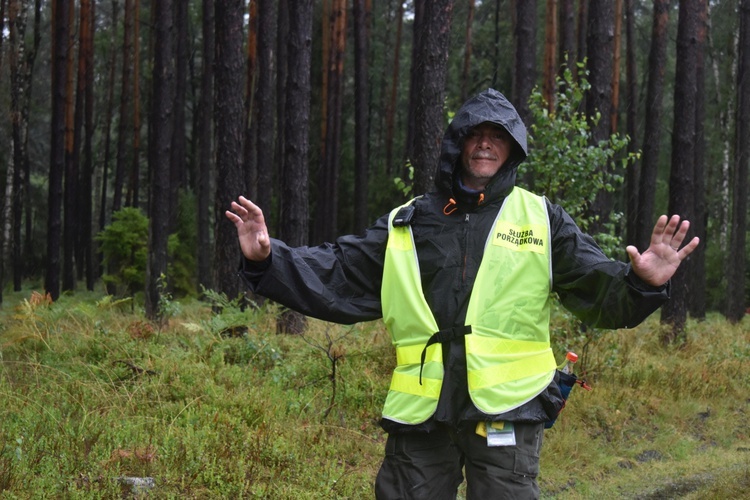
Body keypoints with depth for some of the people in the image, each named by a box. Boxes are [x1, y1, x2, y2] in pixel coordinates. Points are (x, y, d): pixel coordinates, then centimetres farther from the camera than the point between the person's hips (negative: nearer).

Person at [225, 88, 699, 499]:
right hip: (420, 417, 2)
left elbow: (602, 291, 3)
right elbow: (335, 277, 10)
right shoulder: (407, 225, 12)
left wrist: (643, 284, -18)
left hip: (508, 414, -2)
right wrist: (267, 260, -4)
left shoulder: (542, 220, 8)